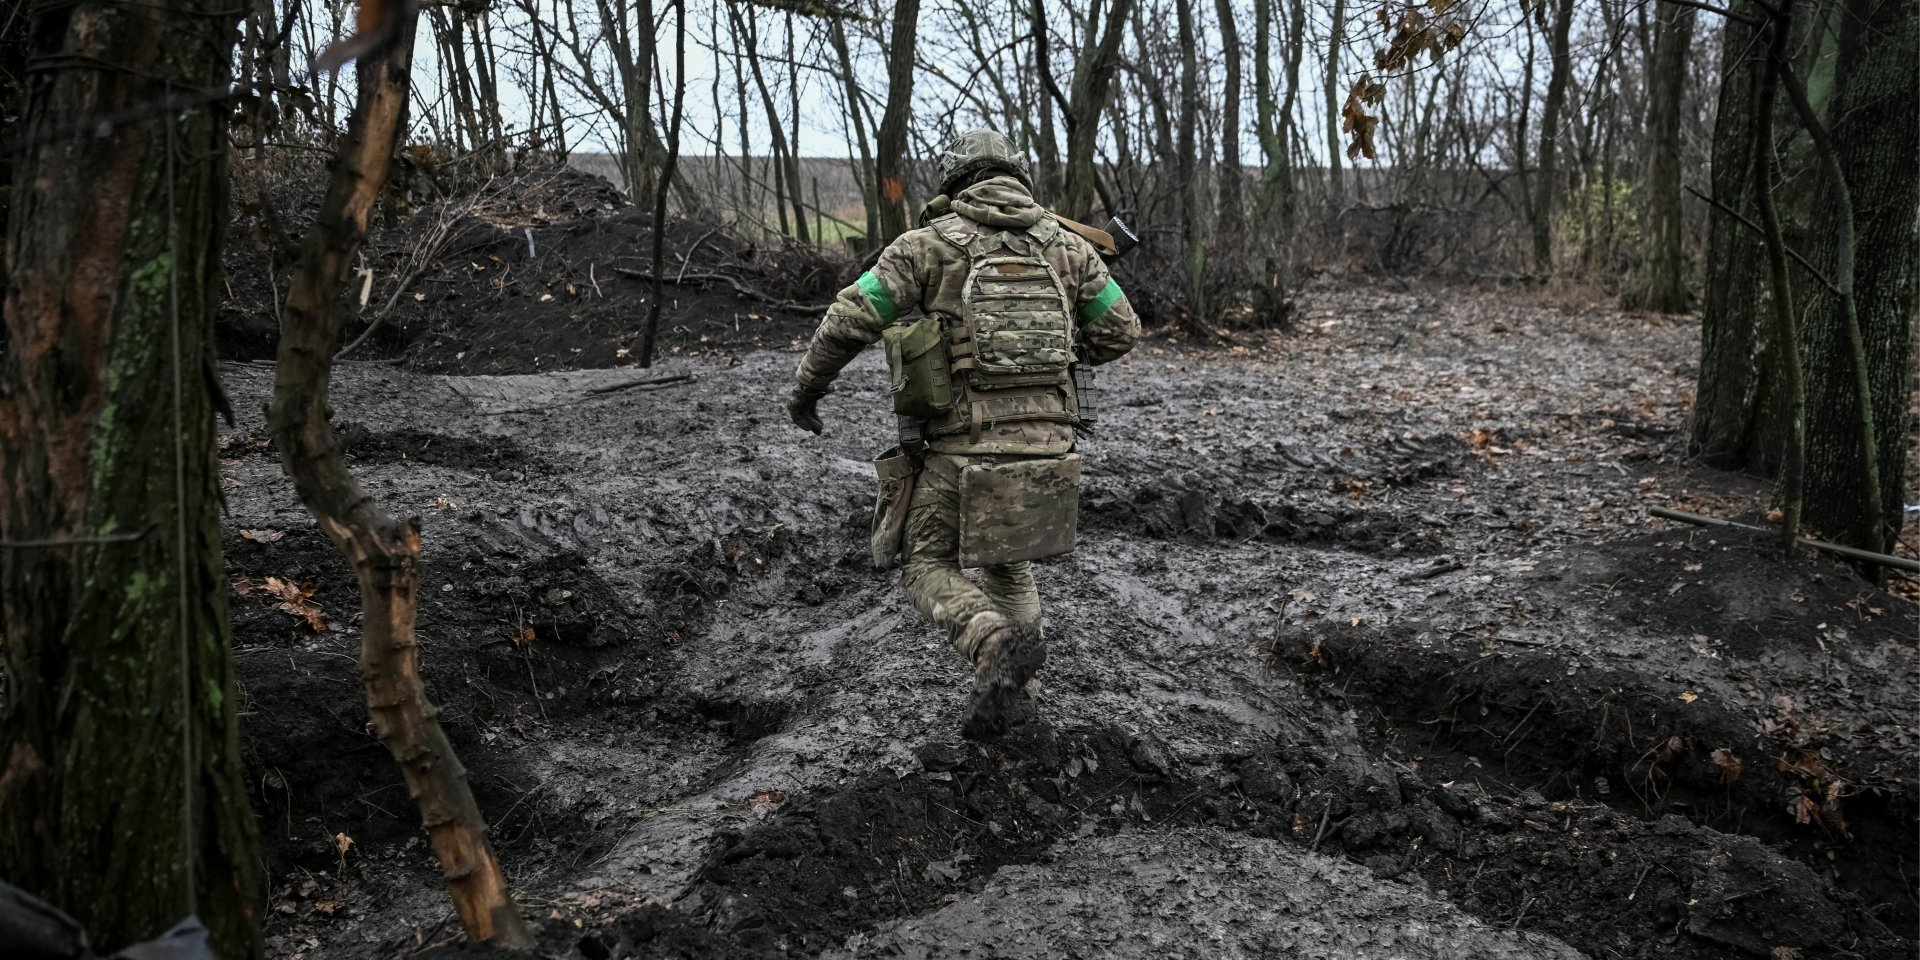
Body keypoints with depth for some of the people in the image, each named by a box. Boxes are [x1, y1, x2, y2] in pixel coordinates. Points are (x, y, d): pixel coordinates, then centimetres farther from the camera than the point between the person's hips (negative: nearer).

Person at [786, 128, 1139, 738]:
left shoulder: (931, 243, -1)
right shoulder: (1066, 243, 9)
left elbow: (849, 321, -3)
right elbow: (1121, 331, 12)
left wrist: (807, 386, 13)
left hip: (964, 442, -4)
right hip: (1047, 441, 4)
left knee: (928, 567, 10)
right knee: (1002, 553, 27)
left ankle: (996, 646, -17)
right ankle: (1016, 669, 16)